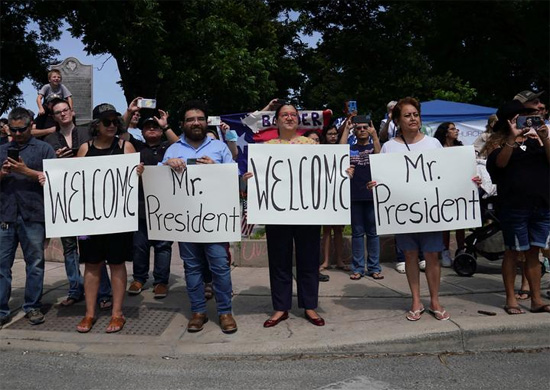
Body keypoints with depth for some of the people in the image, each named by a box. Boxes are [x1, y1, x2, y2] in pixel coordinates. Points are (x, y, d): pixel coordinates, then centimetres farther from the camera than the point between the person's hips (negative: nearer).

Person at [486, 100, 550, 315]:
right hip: (514, 206, -4)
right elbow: (500, 162, -17)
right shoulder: (500, 143, 2)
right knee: (513, 252, 4)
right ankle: (511, 299, 14)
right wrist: (513, 138, -24)